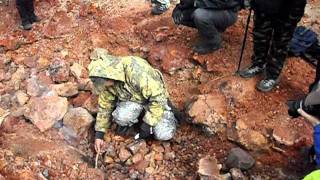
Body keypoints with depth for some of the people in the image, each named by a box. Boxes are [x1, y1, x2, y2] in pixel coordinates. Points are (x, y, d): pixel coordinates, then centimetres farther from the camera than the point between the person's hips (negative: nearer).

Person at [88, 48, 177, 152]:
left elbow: (158, 97, -31)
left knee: (164, 134, -19)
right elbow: (105, 105, -2)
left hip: (154, 99, -3)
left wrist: (148, 123, -27)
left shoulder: (137, 71, -38)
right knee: (121, 117, -29)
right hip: (132, 100, 4)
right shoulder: (107, 81, -16)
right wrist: (99, 134, -3)